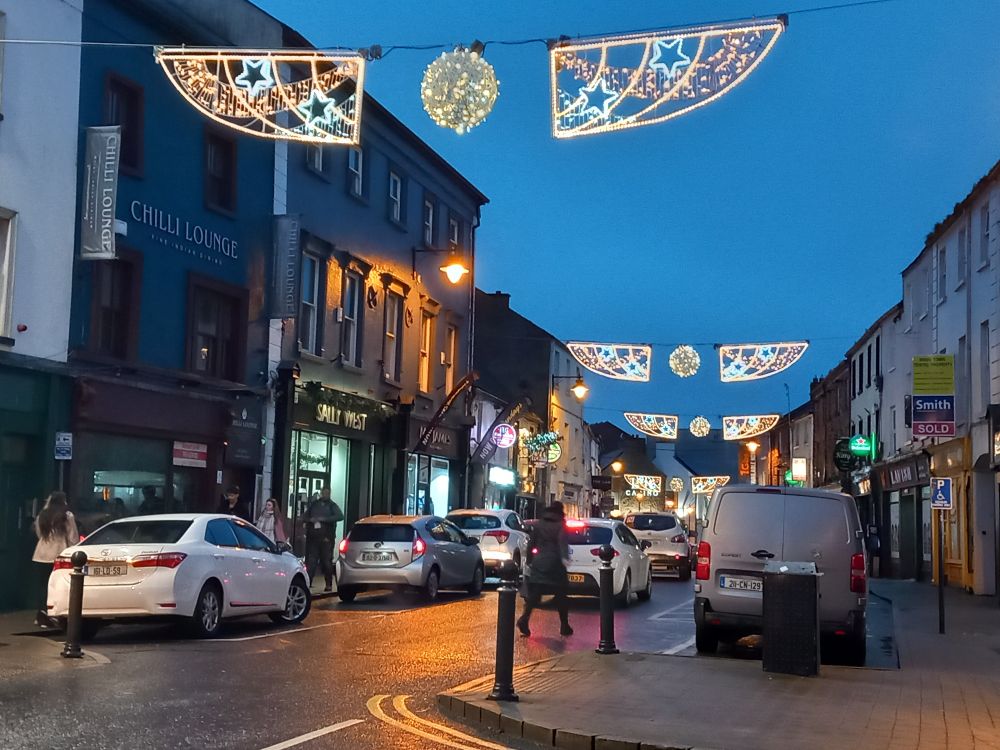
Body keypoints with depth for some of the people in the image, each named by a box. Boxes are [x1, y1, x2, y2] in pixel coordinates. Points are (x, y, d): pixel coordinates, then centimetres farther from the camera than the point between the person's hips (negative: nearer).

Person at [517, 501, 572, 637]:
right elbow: (562, 542, -19)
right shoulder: (560, 525, -3)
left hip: (539, 563, 3)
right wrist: (565, 558, -32)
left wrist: (529, 559, 22)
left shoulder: (538, 524, 9)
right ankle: (564, 626, 12)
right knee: (560, 595, 8)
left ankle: (525, 618, -20)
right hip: (554, 564, -3)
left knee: (534, 594, 1)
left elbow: (531, 543, 13)